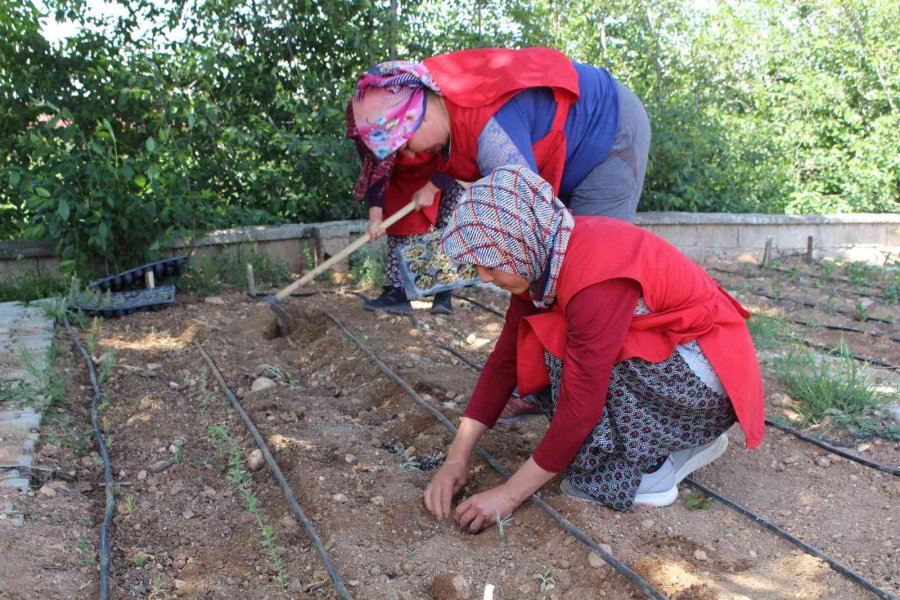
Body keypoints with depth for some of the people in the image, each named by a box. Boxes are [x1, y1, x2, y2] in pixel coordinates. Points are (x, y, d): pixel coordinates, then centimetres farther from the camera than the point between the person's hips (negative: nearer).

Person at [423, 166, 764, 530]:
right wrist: (456, 458, -7)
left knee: (566, 357, -23)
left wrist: (509, 494, -20)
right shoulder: (541, 254, -5)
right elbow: (506, 358, -3)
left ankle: (652, 468, -4)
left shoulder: (594, 275, -31)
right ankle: (686, 442, 7)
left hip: (708, 375, -9)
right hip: (663, 350, 9)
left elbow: (580, 405, -29)